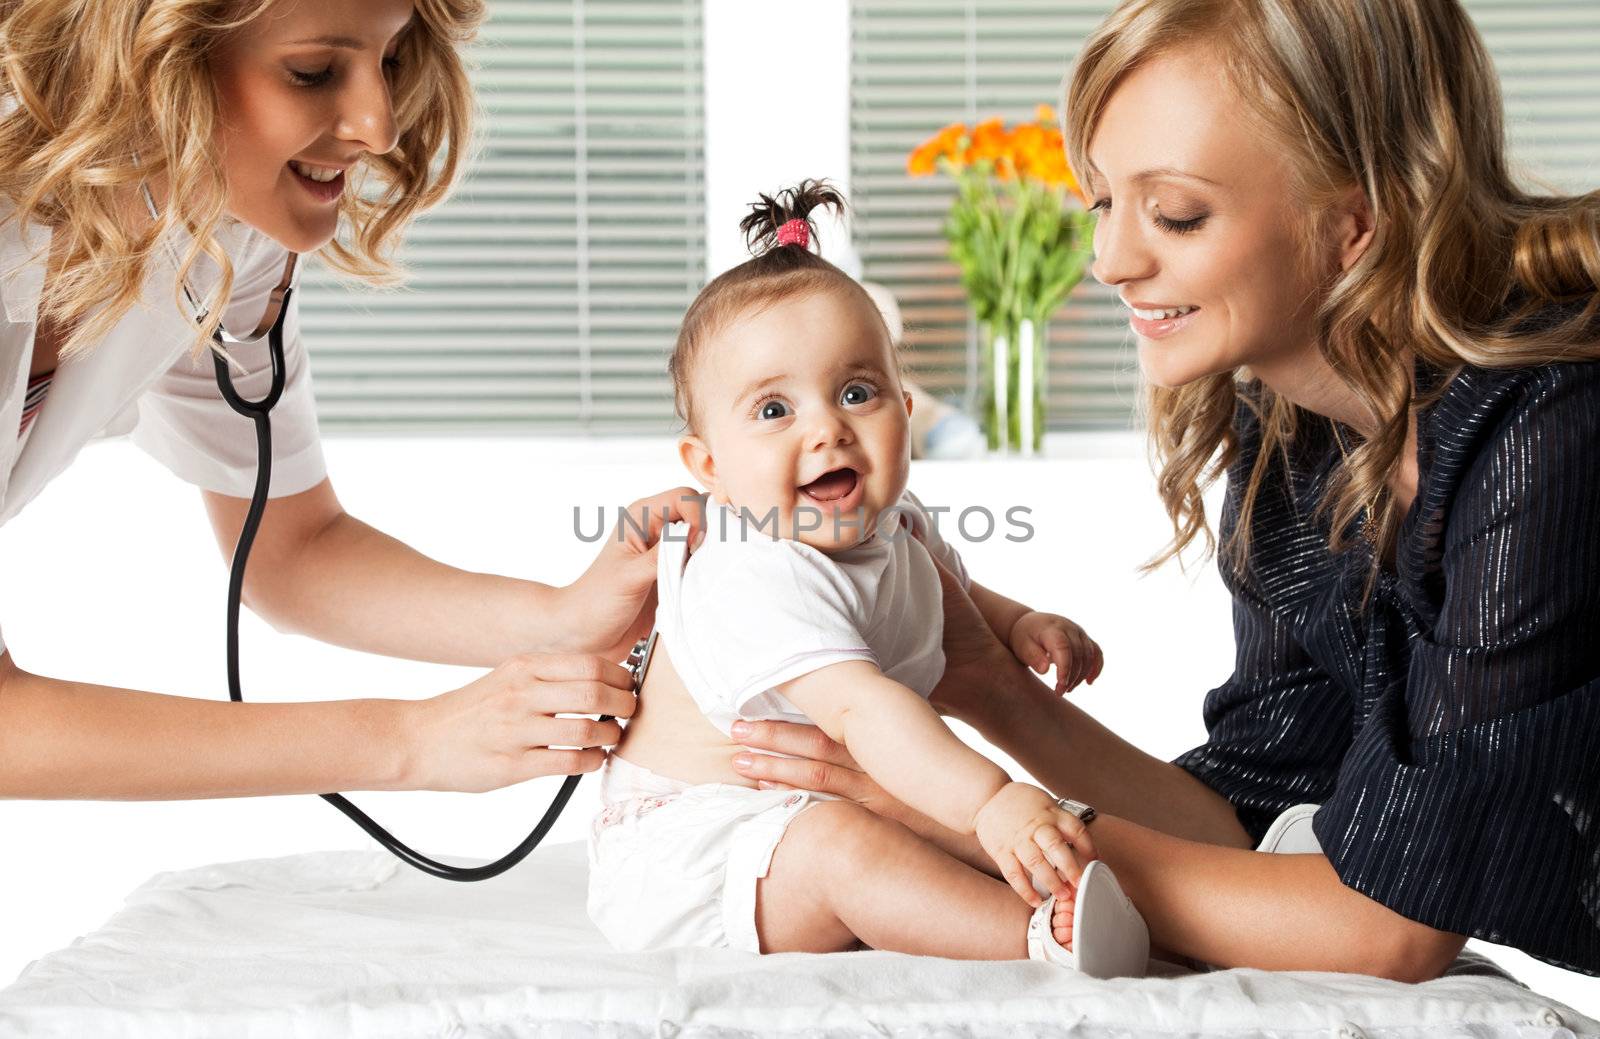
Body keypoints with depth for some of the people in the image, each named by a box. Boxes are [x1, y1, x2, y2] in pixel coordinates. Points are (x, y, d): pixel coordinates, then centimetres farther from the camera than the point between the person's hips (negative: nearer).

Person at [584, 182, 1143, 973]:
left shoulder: (895, 529, 2)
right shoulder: (759, 579, -28)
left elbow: (952, 599, 27)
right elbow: (859, 708, -42)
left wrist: (1019, 625, 7)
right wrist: (989, 801, -53)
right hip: (683, 862, -11)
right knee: (841, 848, -38)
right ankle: (1043, 936, -49)